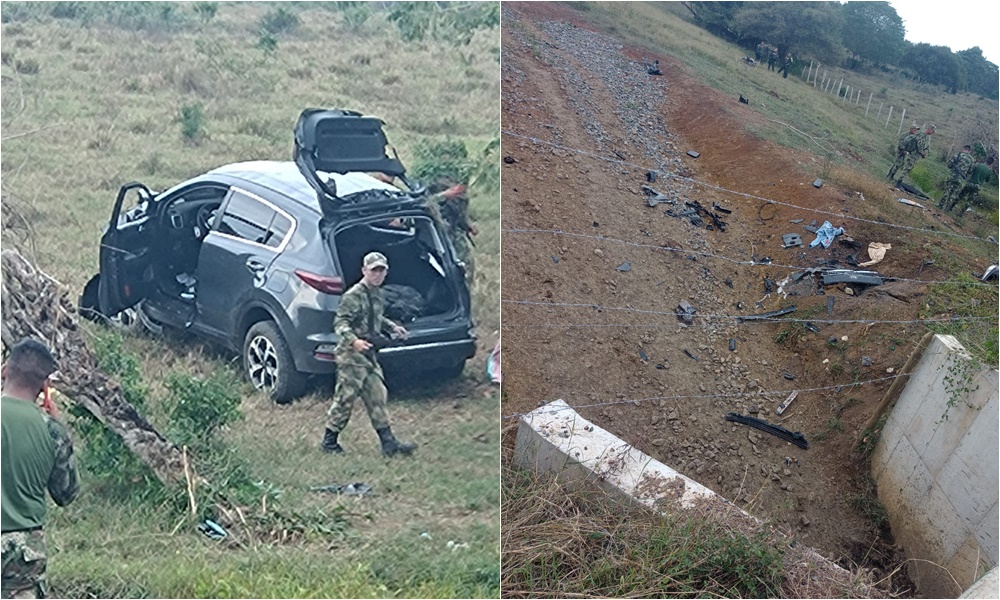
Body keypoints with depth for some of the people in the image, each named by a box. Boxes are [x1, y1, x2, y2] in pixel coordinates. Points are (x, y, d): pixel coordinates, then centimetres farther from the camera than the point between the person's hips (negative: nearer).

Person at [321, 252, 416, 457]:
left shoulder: (377, 294, 13)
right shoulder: (353, 296, -15)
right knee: (345, 398, -1)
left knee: (377, 397, 8)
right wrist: (354, 341, -35)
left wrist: (392, 327, 17)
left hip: (369, 354, 9)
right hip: (351, 355, -9)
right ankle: (329, 441, 13)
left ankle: (388, 443, 10)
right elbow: (340, 323, -21)